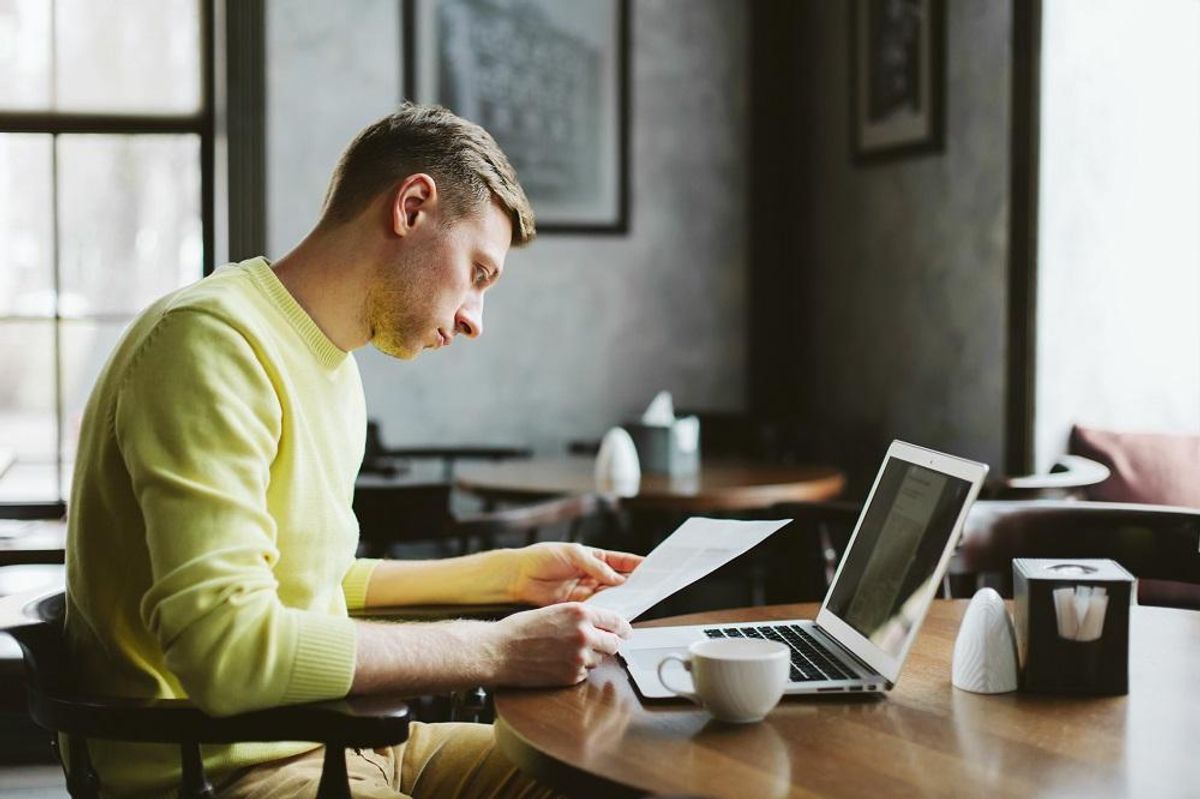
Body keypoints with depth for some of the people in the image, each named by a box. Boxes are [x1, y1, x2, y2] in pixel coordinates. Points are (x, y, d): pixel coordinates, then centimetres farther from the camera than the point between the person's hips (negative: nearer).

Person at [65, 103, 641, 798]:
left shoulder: (333, 366, 13)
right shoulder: (214, 341, -17)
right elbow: (226, 647, -26)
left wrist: (503, 573, 14)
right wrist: (496, 650, -22)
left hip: (334, 739, 9)